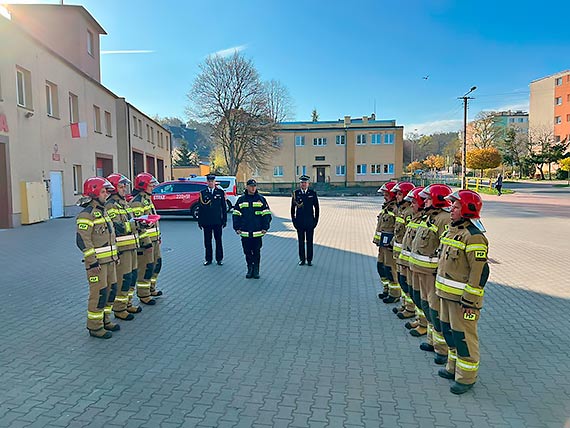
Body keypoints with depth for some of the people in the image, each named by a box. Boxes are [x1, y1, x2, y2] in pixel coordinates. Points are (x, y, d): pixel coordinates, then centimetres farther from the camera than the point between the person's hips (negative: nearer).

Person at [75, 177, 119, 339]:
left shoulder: (102, 211, 15)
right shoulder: (87, 214, -15)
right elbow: (82, 240, -20)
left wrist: (115, 254, 21)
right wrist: (92, 261, -20)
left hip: (109, 260, 9)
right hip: (97, 262, -9)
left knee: (111, 289, 14)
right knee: (99, 293, -3)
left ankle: (105, 320, 28)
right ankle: (95, 327, 9)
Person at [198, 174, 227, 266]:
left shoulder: (220, 192, 4)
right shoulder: (203, 193, 5)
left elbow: (224, 207, 5)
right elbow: (200, 208, 5)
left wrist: (224, 220, 1)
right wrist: (200, 221, 2)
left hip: (217, 221, -1)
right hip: (206, 221, 1)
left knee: (218, 240, 6)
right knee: (207, 241, 7)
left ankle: (219, 259, 16)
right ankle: (208, 259, 17)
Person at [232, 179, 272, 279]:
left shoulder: (261, 199, 3)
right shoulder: (241, 199, 6)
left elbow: (267, 214, 3)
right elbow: (236, 214, 9)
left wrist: (265, 228, -4)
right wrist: (237, 228, 2)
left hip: (257, 233, -1)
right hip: (245, 233, 1)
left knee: (256, 252, 5)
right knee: (247, 252, 8)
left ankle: (256, 270, 15)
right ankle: (250, 269, 20)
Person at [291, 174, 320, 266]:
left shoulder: (313, 193, 1)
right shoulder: (296, 193, 1)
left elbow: (316, 207, 5)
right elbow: (292, 207, 6)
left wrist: (316, 220, 0)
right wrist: (293, 220, 1)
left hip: (310, 221, 0)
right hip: (300, 222, 0)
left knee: (309, 241, 5)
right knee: (301, 241, 7)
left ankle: (309, 260, 14)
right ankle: (302, 259, 16)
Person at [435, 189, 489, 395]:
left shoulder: (474, 236, -20)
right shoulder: (452, 230, 10)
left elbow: (480, 272, -22)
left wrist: (470, 301, -21)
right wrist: (442, 289, 23)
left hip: (463, 296, -9)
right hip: (446, 293, 9)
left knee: (463, 335, 2)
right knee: (449, 330, 19)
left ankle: (467, 377, 18)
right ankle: (454, 368, 36)